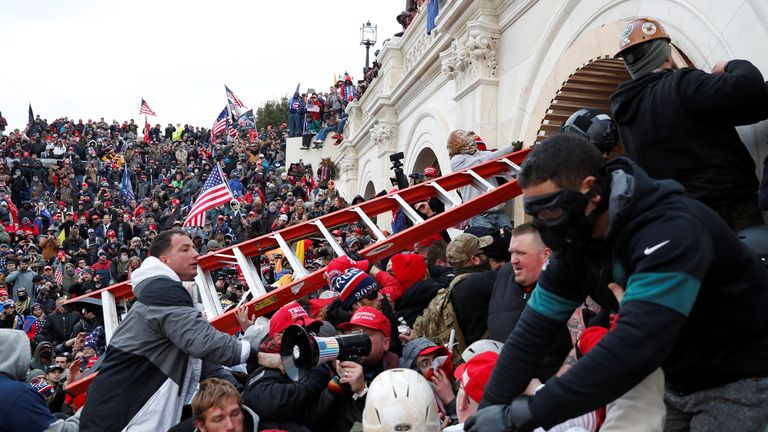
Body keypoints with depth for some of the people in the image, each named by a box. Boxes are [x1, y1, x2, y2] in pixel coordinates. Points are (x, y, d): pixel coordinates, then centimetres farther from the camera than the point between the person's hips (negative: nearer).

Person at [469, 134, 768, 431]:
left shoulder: (670, 231, -33)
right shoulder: (575, 243, -9)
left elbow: (635, 346, -43)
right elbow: (533, 331, -8)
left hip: (744, 379, -6)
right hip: (679, 381, 6)